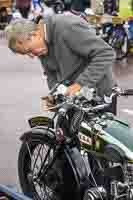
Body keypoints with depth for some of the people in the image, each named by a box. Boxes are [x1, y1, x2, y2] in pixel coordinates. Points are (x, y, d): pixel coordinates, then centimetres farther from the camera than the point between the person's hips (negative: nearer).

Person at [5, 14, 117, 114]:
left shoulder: (68, 27, -26)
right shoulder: (42, 44, 0)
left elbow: (106, 54, -29)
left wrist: (81, 83, -32)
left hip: (100, 95, -7)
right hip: (73, 97, 8)